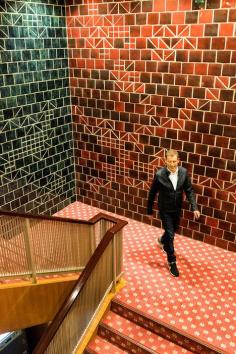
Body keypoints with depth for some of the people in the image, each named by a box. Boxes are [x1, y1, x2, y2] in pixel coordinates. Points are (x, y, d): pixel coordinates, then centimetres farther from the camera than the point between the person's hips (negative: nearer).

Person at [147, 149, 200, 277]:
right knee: (170, 234, -3)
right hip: (165, 210, -4)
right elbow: (152, 194, -10)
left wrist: (194, 207, -12)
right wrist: (149, 211, -3)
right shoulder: (159, 175, -22)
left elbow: (189, 190, -3)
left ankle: (162, 240, 58)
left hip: (177, 209, 5)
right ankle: (172, 262, 15)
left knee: (174, 229, 24)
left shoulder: (183, 172, -12)